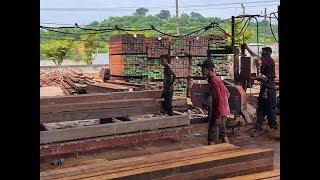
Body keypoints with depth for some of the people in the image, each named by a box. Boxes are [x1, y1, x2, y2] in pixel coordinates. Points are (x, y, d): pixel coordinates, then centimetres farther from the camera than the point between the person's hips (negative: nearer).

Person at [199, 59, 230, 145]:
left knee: (212, 138, -7)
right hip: (224, 111, 10)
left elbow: (219, 99, -23)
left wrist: (218, 116, -22)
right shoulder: (217, 79, 12)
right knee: (223, 135, 18)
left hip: (218, 113, -10)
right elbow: (227, 93, 21)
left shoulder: (214, 81, -19)